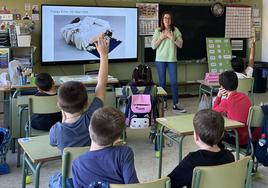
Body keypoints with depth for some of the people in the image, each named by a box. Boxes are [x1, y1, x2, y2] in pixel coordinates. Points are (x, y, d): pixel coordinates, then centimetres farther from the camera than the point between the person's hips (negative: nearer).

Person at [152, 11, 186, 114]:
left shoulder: (175, 30, 3)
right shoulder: (158, 31, 3)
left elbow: (180, 45, 1)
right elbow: (153, 46, 0)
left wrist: (172, 38, -13)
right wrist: (161, 37, -10)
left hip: (172, 59, 0)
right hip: (160, 59, 0)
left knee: (174, 82, -5)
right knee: (162, 82, 6)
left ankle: (175, 105, -3)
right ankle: (163, 102, 19)